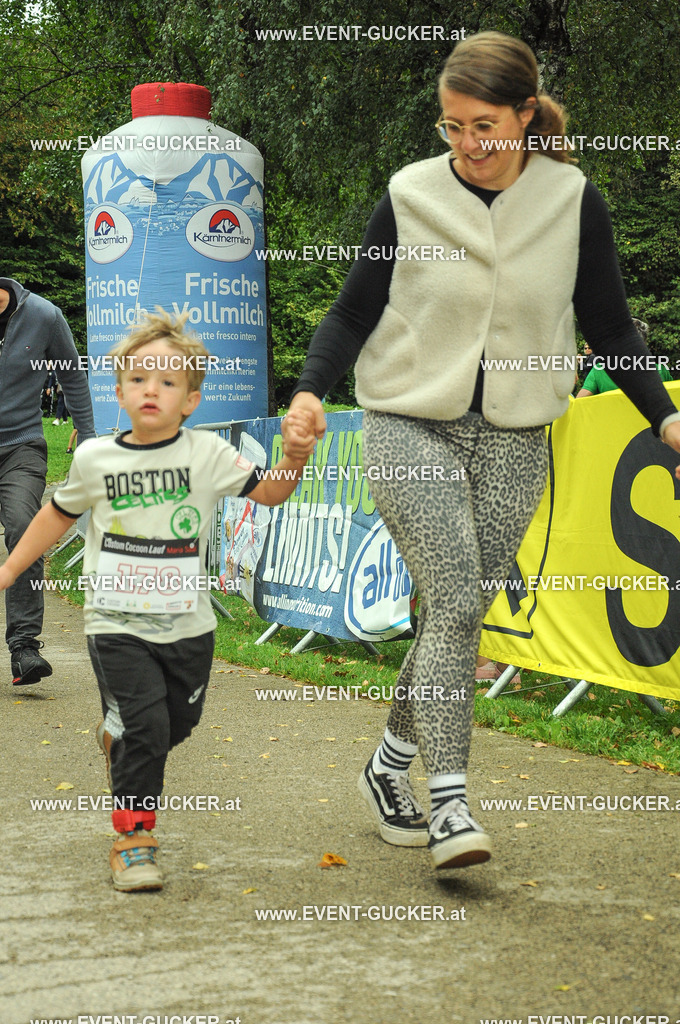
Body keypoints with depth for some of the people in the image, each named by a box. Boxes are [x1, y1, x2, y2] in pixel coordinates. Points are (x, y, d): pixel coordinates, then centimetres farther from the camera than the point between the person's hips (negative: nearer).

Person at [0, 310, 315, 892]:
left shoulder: (205, 454, -4)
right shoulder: (95, 458, -3)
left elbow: (271, 492, -6)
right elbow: (58, 515, 14)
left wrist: (295, 456, -26)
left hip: (187, 624, 2)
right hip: (117, 623, -2)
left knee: (177, 724, 16)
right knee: (145, 724, -15)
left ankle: (118, 740, 49)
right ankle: (133, 838, -1)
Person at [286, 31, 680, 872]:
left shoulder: (573, 201, 1)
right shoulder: (411, 197, -2)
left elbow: (608, 325, 8)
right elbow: (352, 312, 4)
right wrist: (312, 389, -12)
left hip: (513, 440, 2)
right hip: (411, 426, -2)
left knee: (460, 613, 7)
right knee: (454, 600, -18)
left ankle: (390, 764, 28)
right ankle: (448, 802, -18)